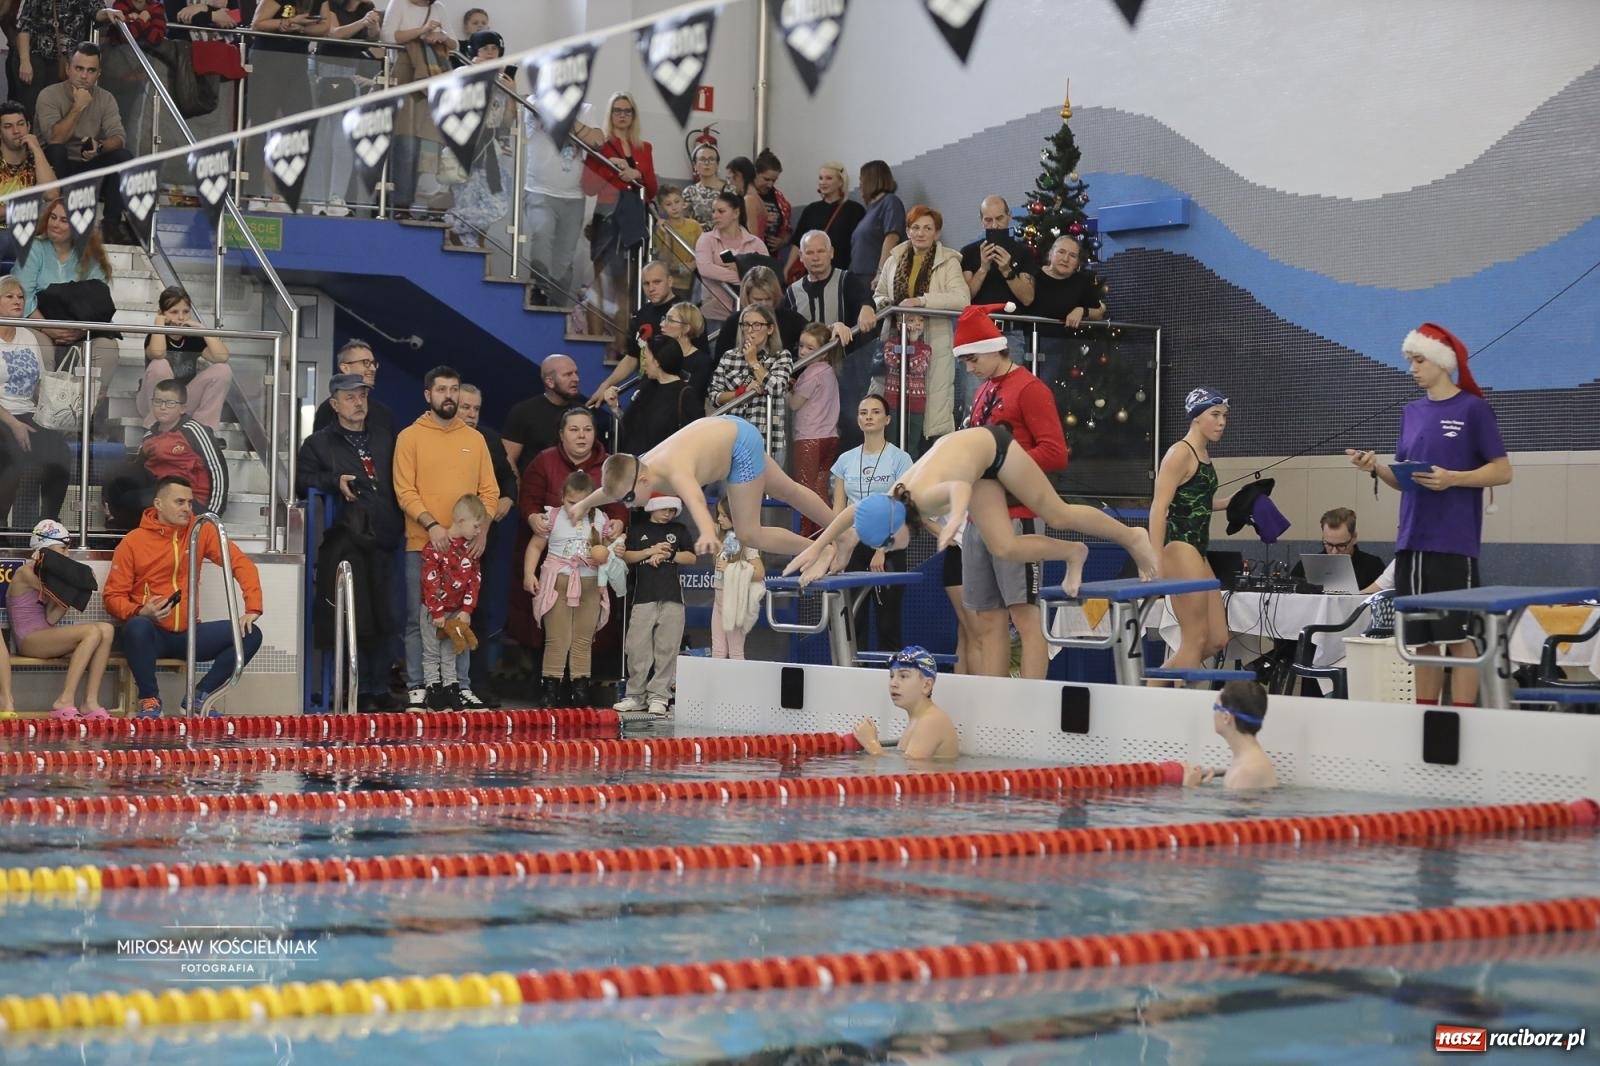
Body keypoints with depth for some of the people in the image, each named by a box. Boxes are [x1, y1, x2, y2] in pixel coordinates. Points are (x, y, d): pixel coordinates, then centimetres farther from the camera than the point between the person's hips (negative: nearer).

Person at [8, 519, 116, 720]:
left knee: (106, 630, -14)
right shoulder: (25, 573, -6)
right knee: (92, 632, -28)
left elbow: (51, 618, 4)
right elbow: (61, 598, -13)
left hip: (47, 638, 8)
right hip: (28, 640, -8)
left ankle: (90, 701, -22)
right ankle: (65, 701, -28)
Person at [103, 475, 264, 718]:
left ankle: (199, 697, -1)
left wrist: (252, 609, -15)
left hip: (188, 634, 3)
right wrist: (140, 612, -23)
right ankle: (149, 699, -15)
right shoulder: (132, 542, -3)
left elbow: (240, 562, -1)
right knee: (137, 627, -38)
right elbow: (112, 596, -2)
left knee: (250, 635, -15)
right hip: (152, 634, -3)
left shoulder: (201, 531, 3)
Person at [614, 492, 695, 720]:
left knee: (667, 649, -3)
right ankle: (636, 695, 6)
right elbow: (626, 556, 7)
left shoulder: (680, 530, 15)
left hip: (672, 598, 0)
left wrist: (668, 555, -3)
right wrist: (651, 551, -6)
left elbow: (692, 558, 11)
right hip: (643, 596, 0)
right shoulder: (637, 528, 13)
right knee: (637, 648, -3)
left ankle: (658, 696, 1)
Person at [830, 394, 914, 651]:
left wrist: (882, 550, -15)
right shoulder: (846, 460, 10)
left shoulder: (899, 459, -2)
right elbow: (838, 509, 10)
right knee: (853, 621, 1)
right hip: (852, 547, 4)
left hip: (888, 549, -3)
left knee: (888, 623, -1)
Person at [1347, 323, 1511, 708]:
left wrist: (1452, 479, -18)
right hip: (1411, 541, 6)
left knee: (1458, 636, -4)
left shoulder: (1474, 409, -4)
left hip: (1453, 542, -6)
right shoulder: (1411, 412, 14)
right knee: (1421, 639, 9)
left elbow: (1502, 471, -5)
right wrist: (1376, 468, -3)